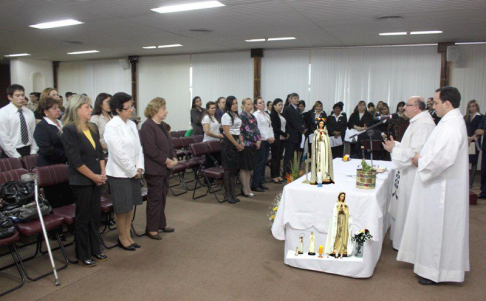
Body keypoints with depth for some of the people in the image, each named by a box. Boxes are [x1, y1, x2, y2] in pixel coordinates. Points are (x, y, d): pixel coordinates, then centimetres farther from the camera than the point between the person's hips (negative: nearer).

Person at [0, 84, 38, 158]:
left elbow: (34, 133, 8)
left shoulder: (29, 112, 8)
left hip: (28, 151, 4)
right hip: (12, 155, -4)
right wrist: (16, 156, -14)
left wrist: (33, 152, -2)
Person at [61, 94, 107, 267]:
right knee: (83, 218, 6)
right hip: (81, 181, -7)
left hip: (96, 180, 7)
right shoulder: (69, 129, -13)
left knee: (95, 216, 14)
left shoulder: (92, 128, 9)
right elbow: (75, 160, -17)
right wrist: (94, 176, -12)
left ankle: (95, 250, 29)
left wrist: (102, 173, 0)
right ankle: (83, 255, 21)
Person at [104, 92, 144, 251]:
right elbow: (118, 153, -18)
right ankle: (122, 237, 24)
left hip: (133, 171, 7)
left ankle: (128, 235, 29)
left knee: (131, 205, 14)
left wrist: (139, 168, -3)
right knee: (122, 208, 5)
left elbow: (138, 147, 7)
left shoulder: (131, 124, 7)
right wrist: (133, 171, -13)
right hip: (119, 173, -7)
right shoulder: (111, 127, -14)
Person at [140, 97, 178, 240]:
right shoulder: (147, 126, -16)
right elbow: (151, 149, -23)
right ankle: (151, 229, 13)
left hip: (164, 167, 9)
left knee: (163, 196, 17)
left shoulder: (161, 125, 12)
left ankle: (161, 224, 30)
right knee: (155, 198, 0)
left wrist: (174, 158, 0)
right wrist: (167, 160, -18)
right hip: (154, 169, -9)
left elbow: (169, 143, 15)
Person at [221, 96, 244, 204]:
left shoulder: (237, 115, 16)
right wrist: (236, 144, -13)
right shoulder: (226, 116, -9)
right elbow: (227, 132, -15)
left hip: (237, 143, 8)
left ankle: (232, 194, 18)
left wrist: (241, 142, 5)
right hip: (229, 143, -8)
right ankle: (228, 195, 6)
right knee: (228, 169, -3)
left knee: (235, 169, 10)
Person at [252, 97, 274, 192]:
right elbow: (258, 128, -14)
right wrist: (267, 138, -13)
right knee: (259, 163, -7)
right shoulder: (256, 115, -7)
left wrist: (272, 137, 3)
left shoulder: (267, 115, 19)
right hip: (261, 140, -8)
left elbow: (270, 126, 19)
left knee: (264, 162, 11)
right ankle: (255, 184, 0)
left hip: (268, 141, 8)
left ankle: (261, 182, 19)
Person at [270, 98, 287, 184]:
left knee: (279, 157, 10)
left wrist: (285, 135, -2)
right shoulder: (273, 115, -8)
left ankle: (278, 175, 17)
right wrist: (285, 134, -8)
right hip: (276, 139, -7)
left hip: (282, 138, 7)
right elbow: (275, 128, -14)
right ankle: (273, 176, 5)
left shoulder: (282, 115, 16)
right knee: (275, 157, -2)